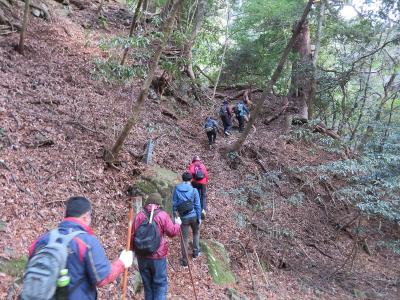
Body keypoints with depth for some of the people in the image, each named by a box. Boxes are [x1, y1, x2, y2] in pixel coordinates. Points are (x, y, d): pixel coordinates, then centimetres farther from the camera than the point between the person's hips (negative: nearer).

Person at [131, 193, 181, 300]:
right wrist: (177, 224, 14)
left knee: (147, 284, 18)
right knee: (160, 284, 8)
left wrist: (132, 249, 16)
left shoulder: (139, 215, -3)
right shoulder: (162, 215, -11)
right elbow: (172, 232, -5)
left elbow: (132, 235, 2)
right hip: (158, 256, -3)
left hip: (142, 256, 4)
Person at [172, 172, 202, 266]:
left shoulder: (176, 189, -6)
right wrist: (199, 217, 2)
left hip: (183, 217, 0)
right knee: (196, 233, 27)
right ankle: (195, 253, 34)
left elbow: (174, 205, -3)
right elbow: (197, 205, -7)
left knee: (184, 238, 9)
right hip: (194, 216, 0)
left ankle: (185, 260, 16)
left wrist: (175, 217, 8)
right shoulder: (194, 190, -10)